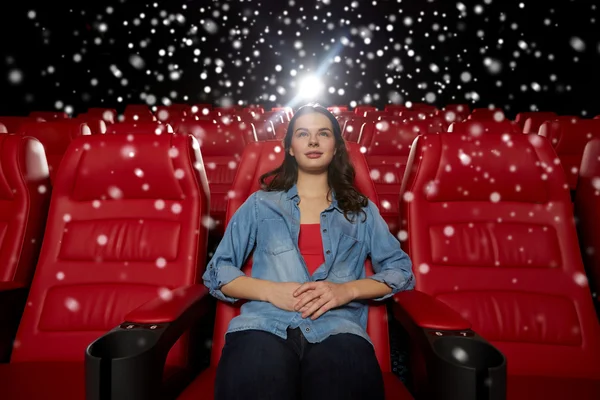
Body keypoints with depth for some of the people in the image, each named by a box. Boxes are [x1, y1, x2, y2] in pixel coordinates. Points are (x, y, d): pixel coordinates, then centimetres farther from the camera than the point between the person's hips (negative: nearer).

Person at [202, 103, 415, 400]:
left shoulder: (361, 210, 20)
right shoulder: (259, 203, 17)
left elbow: (402, 270, 14)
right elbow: (216, 271, 13)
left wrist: (347, 290, -6)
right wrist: (270, 290, -7)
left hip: (337, 328, 1)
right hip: (264, 324, 0)